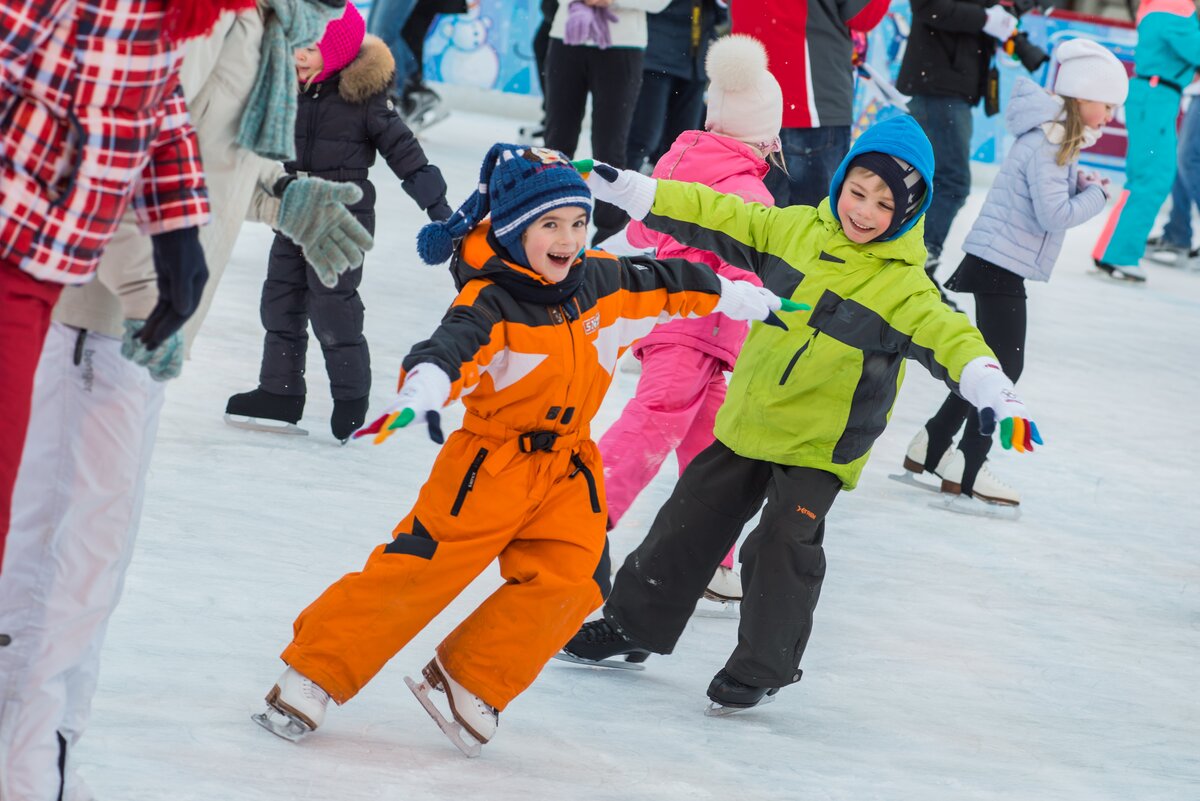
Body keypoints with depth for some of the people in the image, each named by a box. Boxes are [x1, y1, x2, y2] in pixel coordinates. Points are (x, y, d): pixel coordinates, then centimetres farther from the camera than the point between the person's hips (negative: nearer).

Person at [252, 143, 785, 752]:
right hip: (490, 464, -5)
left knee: (573, 578, -12)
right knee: (416, 571, -10)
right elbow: (450, 349, -35)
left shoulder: (603, 283, 3)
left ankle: (471, 681, 0)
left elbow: (671, 285, 19)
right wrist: (418, 395, -56)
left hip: (568, 471, 6)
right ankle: (314, 673, 1)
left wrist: (749, 300, 31)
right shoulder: (490, 303, -16)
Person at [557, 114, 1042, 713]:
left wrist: (994, 392, -47)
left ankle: (763, 665, 7)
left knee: (784, 542, -12)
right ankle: (634, 624, 31)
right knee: (691, 520, 14)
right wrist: (620, 187, 0)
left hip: (822, 445, -5)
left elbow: (948, 337, -28)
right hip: (748, 421, 5)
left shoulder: (903, 285, -15)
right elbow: (712, 216, 2)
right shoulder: (796, 231, -1)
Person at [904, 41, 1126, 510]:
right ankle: (966, 471, -1)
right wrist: (1097, 195, -12)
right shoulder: (1046, 143, -20)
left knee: (996, 362, 17)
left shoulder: (1058, 138, 11)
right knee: (1005, 365, -5)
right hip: (1000, 264, -10)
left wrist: (1080, 185, 1)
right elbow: (1055, 214, -24)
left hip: (1000, 264, 10)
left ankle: (931, 448, 25)